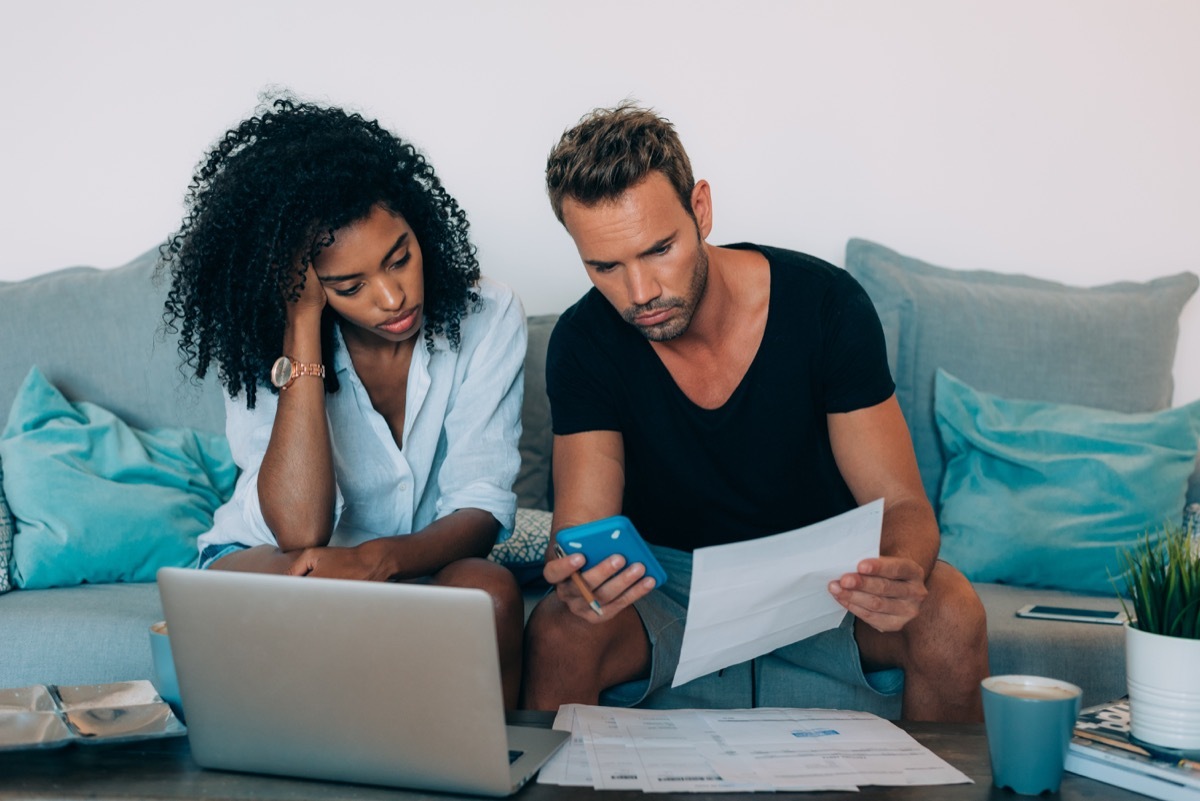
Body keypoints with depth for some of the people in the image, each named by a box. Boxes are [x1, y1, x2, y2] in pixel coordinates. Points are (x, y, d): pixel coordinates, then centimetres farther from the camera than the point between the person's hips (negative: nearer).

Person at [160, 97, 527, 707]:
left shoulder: (485, 318, -13)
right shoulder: (262, 343, -16)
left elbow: (481, 507, -15)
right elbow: (301, 531, -30)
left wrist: (378, 557, -38)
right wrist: (302, 320, -30)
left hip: (415, 565, 1)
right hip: (265, 564, -1)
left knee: (488, 590, -32)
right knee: (302, 581, -35)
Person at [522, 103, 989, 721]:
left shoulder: (825, 304, -17)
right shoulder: (584, 343, -14)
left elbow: (901, 504, -15)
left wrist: (901, 574, -40)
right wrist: (576, 578, -44)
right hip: (663, 575, 0)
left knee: (950, 616, -28)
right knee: (557, 635, -31)